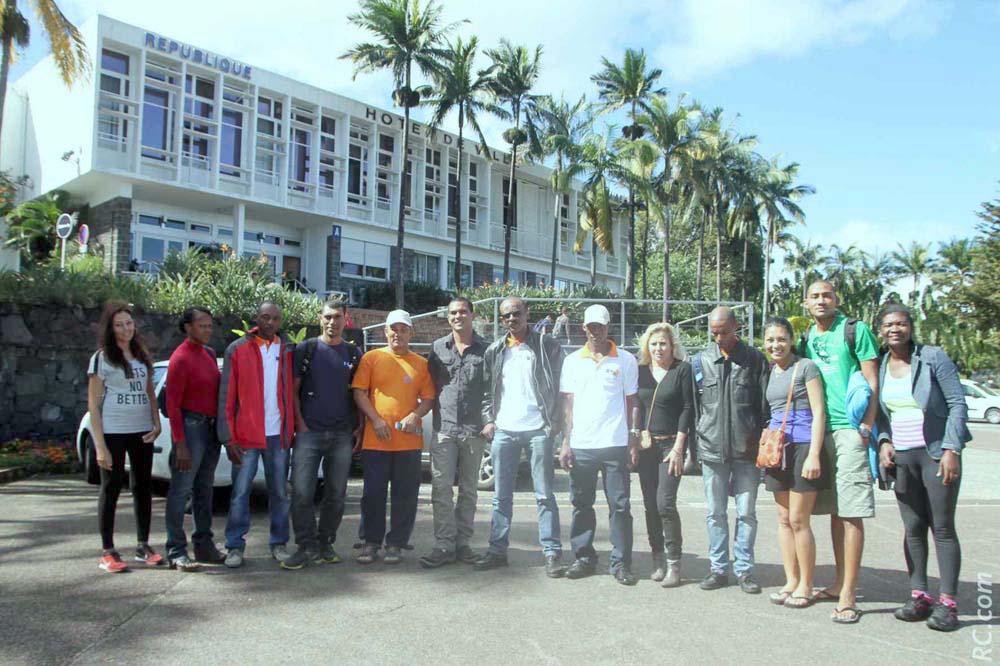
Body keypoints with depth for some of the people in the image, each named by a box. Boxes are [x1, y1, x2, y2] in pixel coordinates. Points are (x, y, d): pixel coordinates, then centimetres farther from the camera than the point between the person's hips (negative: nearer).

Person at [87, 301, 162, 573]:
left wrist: (156, 424, 1)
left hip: (142, 430, 5)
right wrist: (99, 444, -13)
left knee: (143, 486, 9)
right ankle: (108, 553, 8)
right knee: (111, 487, 1)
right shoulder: (102, 358, -3)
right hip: (113, 431, -5)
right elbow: (93, 403, -6)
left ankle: (143, 547, 18)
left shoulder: (142, 355, 12)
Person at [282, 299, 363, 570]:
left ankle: (326, 543, 20)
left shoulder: (354, 354, 11)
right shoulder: (305, 349, 5)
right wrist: (300, 424, -5)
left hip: (343, 434, 2)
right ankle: (307, 546, 5)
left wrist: (359, 427, 4)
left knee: (336, 494, 7)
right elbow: (293, 389, 4)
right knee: (302, 492, -6)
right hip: (309, 433, -2)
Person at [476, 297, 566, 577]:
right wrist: (488, 419, 2)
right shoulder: (494, 351, 11)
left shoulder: (547, 346, 1)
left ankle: (553, 553, 8)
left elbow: (560, 386, 0)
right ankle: (497, 550, 17)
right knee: (501, 496, 9)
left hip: (538, 429, -3)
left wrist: (555, 423, -7)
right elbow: (487, 388, 14)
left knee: (545, 495, 1)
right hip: (503, 430, 4)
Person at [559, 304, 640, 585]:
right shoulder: (573, 361, 9)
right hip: (580, 445, 2)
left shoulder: (625, 360, 4)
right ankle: (584, 558, 20)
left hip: (615, 444, -2)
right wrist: (565, 442, 2)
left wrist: (633, 441, 0)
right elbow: (568, 404, 9)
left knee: (619, 506, 2)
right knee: (581, 505, 9)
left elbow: (632, 402, 7)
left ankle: (620, 562, 12)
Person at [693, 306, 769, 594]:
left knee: (746, 513, 7)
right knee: (715, 513, 9)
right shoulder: (703, 359, 5)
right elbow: (693, 404, 8)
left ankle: (744, 569, 19)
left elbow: (764, 404, 2)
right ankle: (718, 568, 19)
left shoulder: (754, 359, 1)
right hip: (712, 450, 2)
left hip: (746, 450, -1)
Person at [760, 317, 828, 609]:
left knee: (798, 520, -3)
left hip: (803, 446, -6)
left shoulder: (806, 367, -5)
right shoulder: (770, 372, 13)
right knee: (784, 519, 9)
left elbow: (819, 413, -9)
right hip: (777, 448, 6)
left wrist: (814, 454, -16)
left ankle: (806, 586, 9)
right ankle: (791, 581, 19)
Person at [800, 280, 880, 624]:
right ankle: (840, 582, 22)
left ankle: (848, 594, -1)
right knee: (835, 511, 12)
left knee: (851, 513, -5)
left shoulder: (855, 330, -2)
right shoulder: (807, 338, 15)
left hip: (850, 429, -6)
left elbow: (872, 382, -5)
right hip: (820, 430, 6)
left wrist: (866, 427, -13)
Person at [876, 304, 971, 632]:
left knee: (942, 527, -1)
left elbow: (957, 403, -6)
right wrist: (883, 442, -3)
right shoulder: (880, 366, 7)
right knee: (913, 528, 7)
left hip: (936, 454, -4)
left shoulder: (933, 357, -5)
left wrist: (951, 450, -13)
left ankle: (947, 602, 6)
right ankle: (919, 596, 15)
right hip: (900, 457, 4)